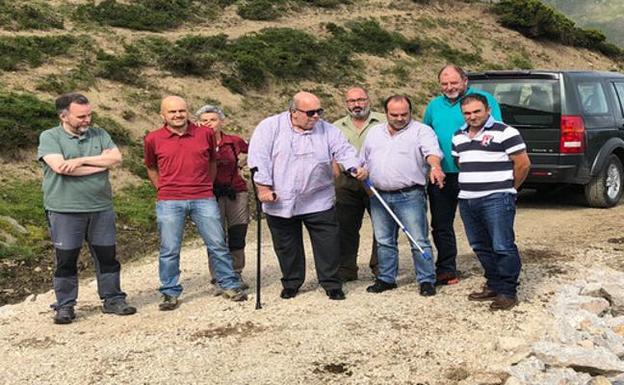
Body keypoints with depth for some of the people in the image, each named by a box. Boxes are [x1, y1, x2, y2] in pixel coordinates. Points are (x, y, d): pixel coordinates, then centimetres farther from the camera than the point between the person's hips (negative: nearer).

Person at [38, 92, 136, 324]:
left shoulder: (99, 135, 10)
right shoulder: (49, 137, -2)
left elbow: (116, 158, -4)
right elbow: (60, 167, -17)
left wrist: (82, 160, -15)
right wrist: (101, 162, -9)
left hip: (101, 209, 3)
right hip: (65, 211, -3)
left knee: (107, 256, 8)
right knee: (66, 259, 4)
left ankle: (112, 300, 19)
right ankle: (65, 306, 15)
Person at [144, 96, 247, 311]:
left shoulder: (205, 133, 4)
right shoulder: (154, 139, 2)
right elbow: (151, 168, 17)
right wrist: (162, 190, 11)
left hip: (203, 199, 1)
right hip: (169, 202, -1)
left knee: (217, 244, 5)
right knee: (169, 250, 3)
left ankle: (229, 285, 18)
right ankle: (170, 293, 16)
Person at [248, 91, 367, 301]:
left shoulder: (328, 131, 2)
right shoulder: (270, 127, -5)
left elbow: (344, 150, -2)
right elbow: (259, 157, -8)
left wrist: (355, 167, -23)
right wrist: (263, 187, -13)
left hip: (318, 202, 1)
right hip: (280, 202, -1)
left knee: (328, 244, 0)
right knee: (287, 246, 11)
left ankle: (332, 284, 14)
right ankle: (291, 283, 28)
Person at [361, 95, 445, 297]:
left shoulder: (421, 131, -2)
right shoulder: (374, 133, 16)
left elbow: (432, 151, -20)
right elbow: (364, 161, 24)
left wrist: (435, 166, -39)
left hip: (410, 195, -5)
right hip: (379, 196, 5)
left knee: (419, 241, -3)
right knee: (384, 241, 13)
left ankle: (427, 280, 6)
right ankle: (386, 279, 24)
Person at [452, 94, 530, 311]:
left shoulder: (504, 133, -6)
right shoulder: (459, 137, 16)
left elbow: (523, 163, -6)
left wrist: (508, 188, 3)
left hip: (496, 200, -7)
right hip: (467, 201, 7)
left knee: (503, 247, -7)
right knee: (481, 247, 13)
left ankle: (507, 292, 0)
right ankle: (494, 286, 25)